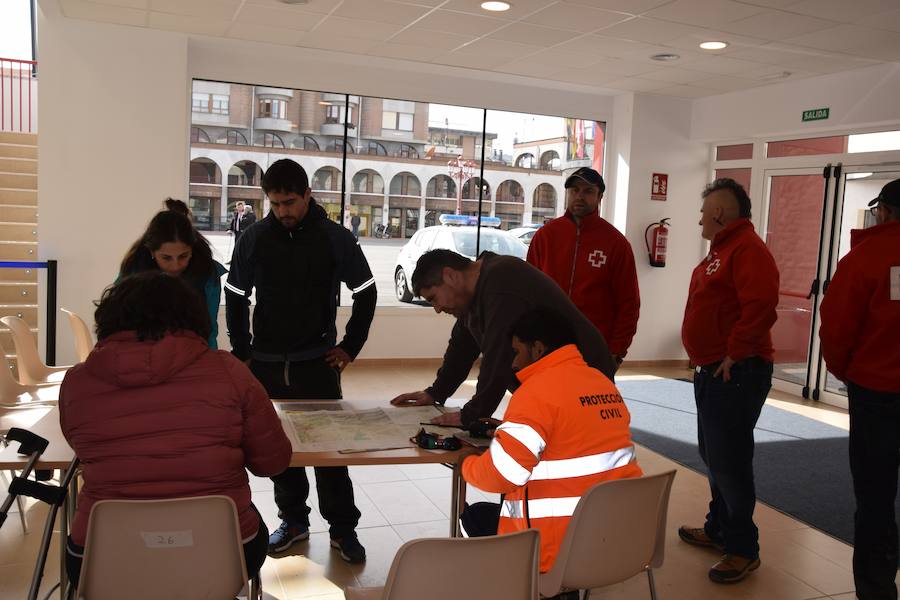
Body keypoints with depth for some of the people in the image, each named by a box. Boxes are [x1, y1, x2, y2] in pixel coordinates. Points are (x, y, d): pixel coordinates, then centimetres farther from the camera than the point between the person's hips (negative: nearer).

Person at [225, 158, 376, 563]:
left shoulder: (335, 238, -5)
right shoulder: (254, 239, 0)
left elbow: (366, 293, 3)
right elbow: (235, 298, 9)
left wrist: (349, 347, 0)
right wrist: (242, 352, 4)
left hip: (318, 362, -2)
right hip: (267, 363, 3)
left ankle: (343, 528, 12)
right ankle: (293, 521, 26)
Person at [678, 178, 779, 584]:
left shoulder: (747, 249, -16)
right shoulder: (722, 249, 18)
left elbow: (761, 306, -29)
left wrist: (735, 353, -22)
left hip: (735, 375, -11)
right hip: (713, 372, 11)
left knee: (728, 461, -6)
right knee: (714, 456, 19)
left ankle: (743, 549, 6)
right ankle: (719, 530, 32)